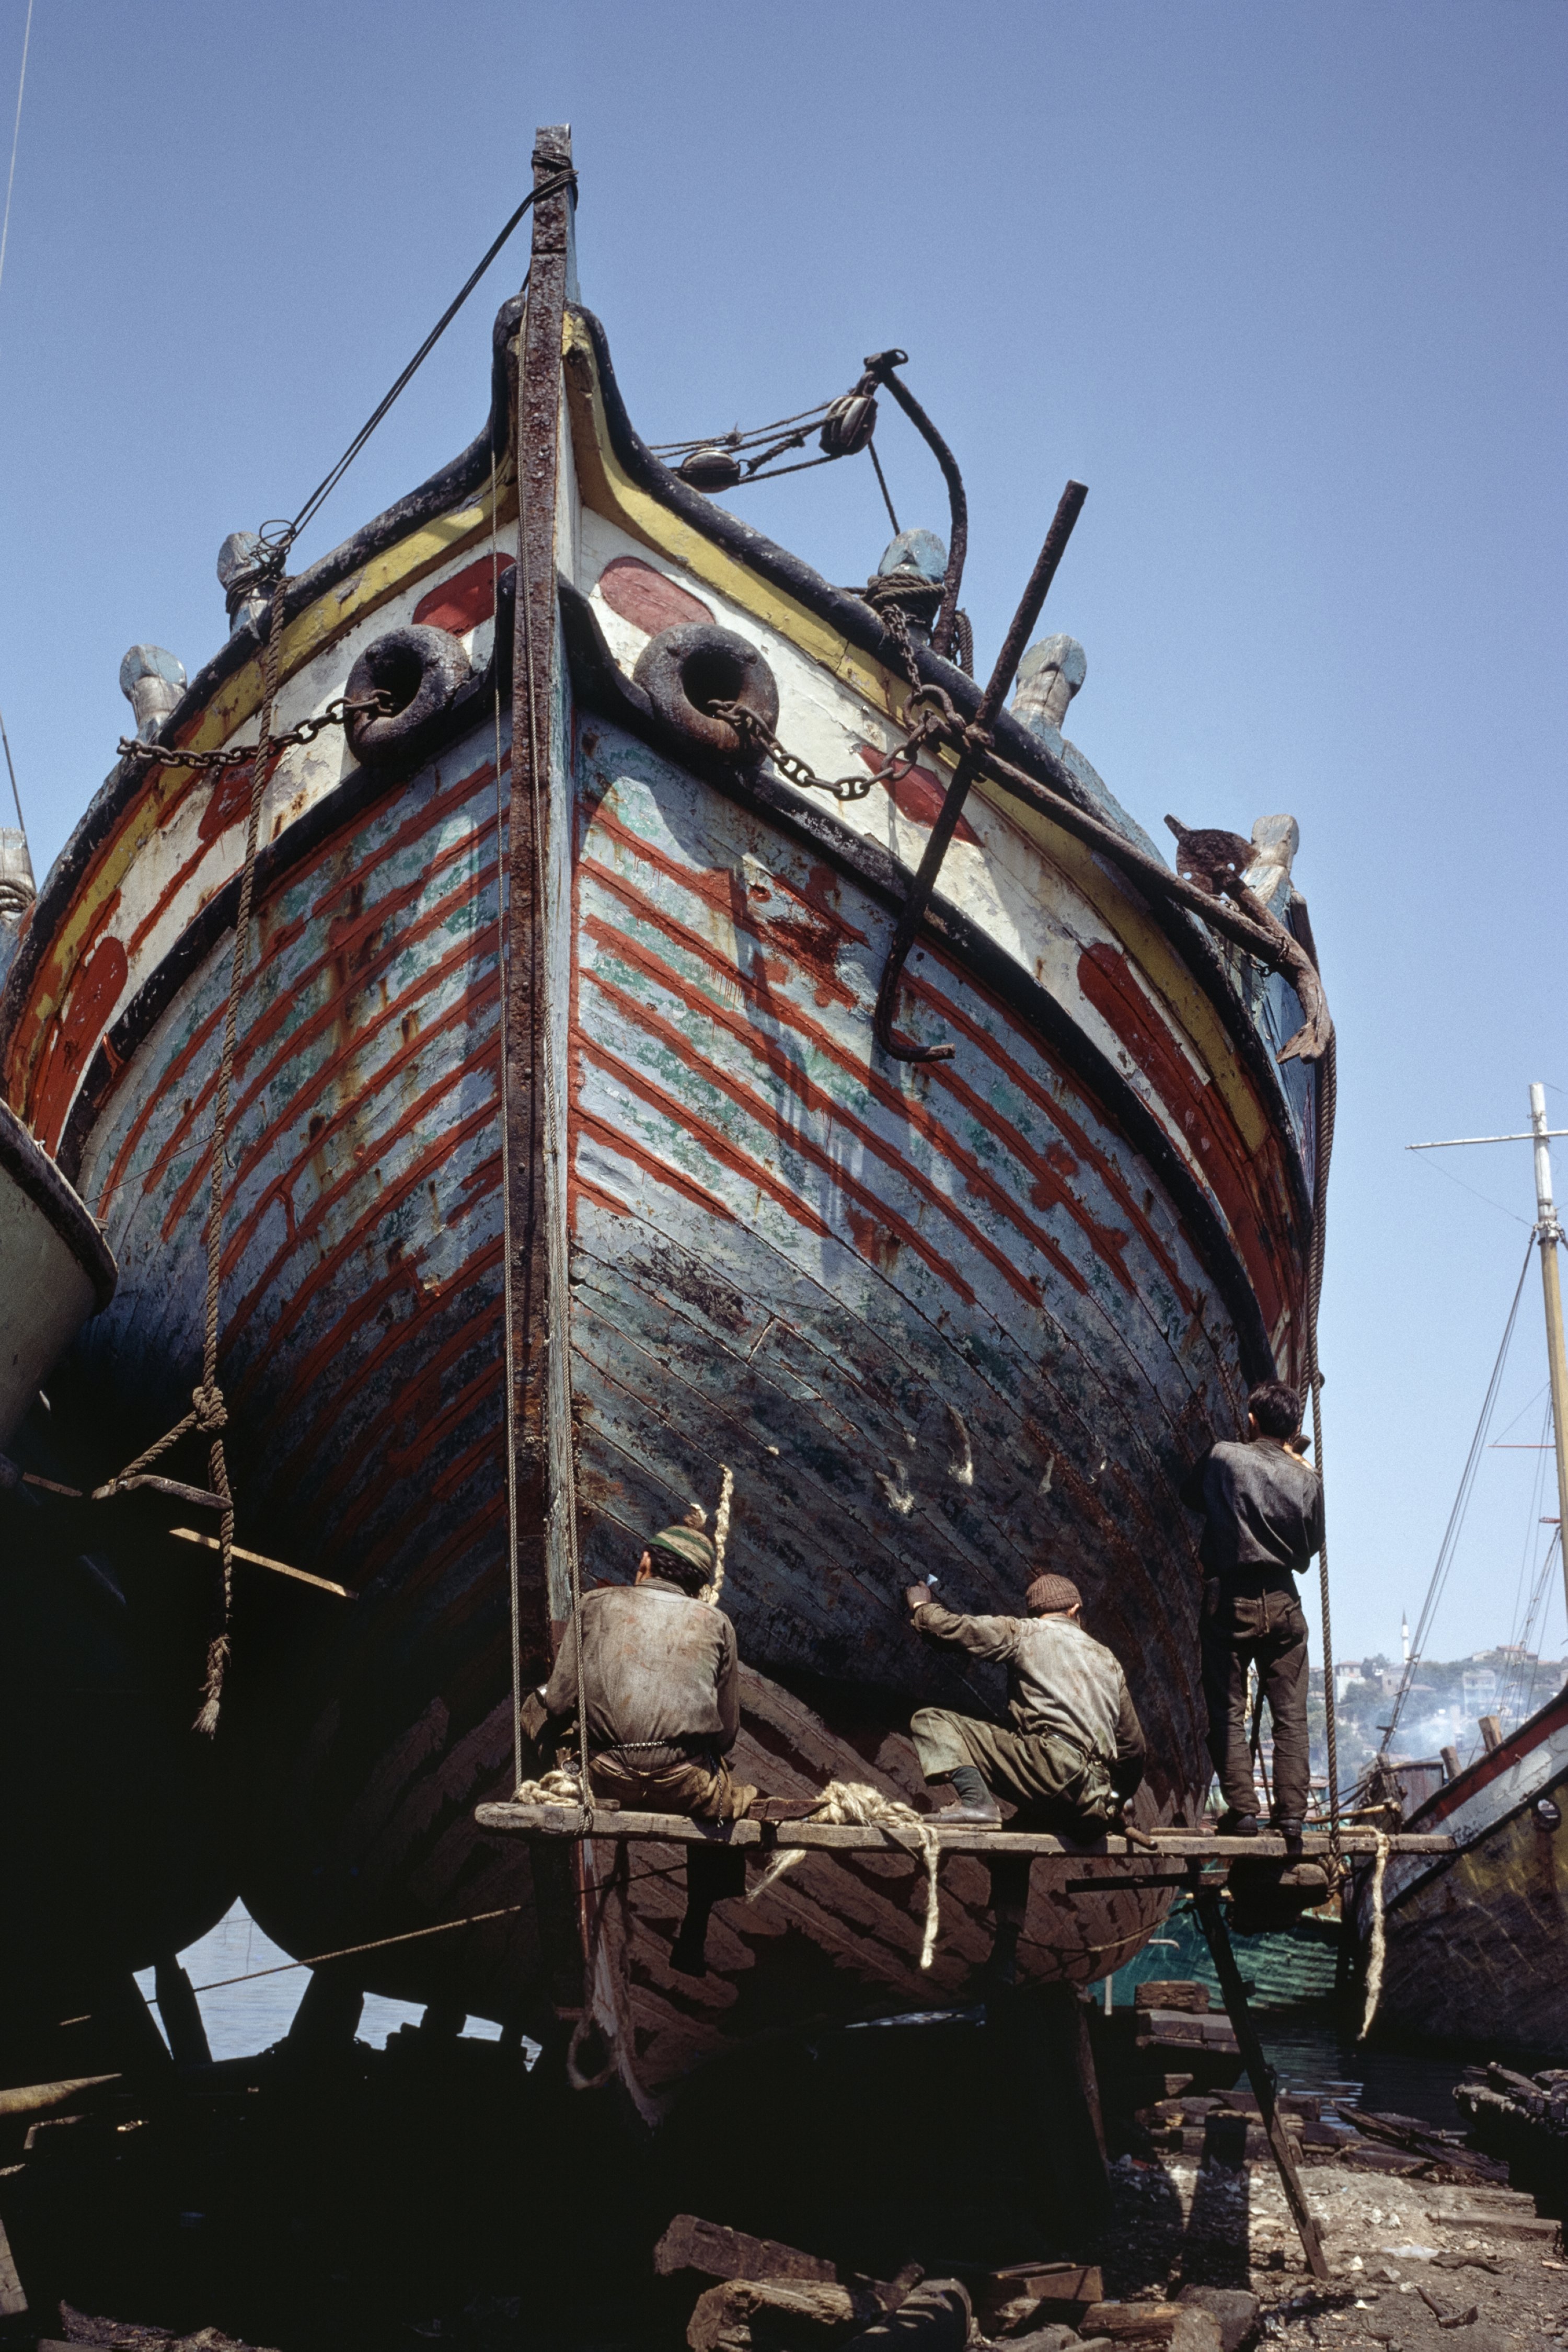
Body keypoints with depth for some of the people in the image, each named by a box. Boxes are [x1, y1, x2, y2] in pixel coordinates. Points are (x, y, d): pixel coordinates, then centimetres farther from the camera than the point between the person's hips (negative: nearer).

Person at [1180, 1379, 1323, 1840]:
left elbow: (1190, 1496, 10)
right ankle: (1292, 1810, 7)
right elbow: (1311, 1546, 12)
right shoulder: (1307, 1480, 2)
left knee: (1227, 1712, 3)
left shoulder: (1224, 1457, -6)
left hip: (1229, 1598, -2)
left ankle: (1241, 1810, -1)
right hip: (1282, 1601, 3)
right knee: (1290, 1714, 9)